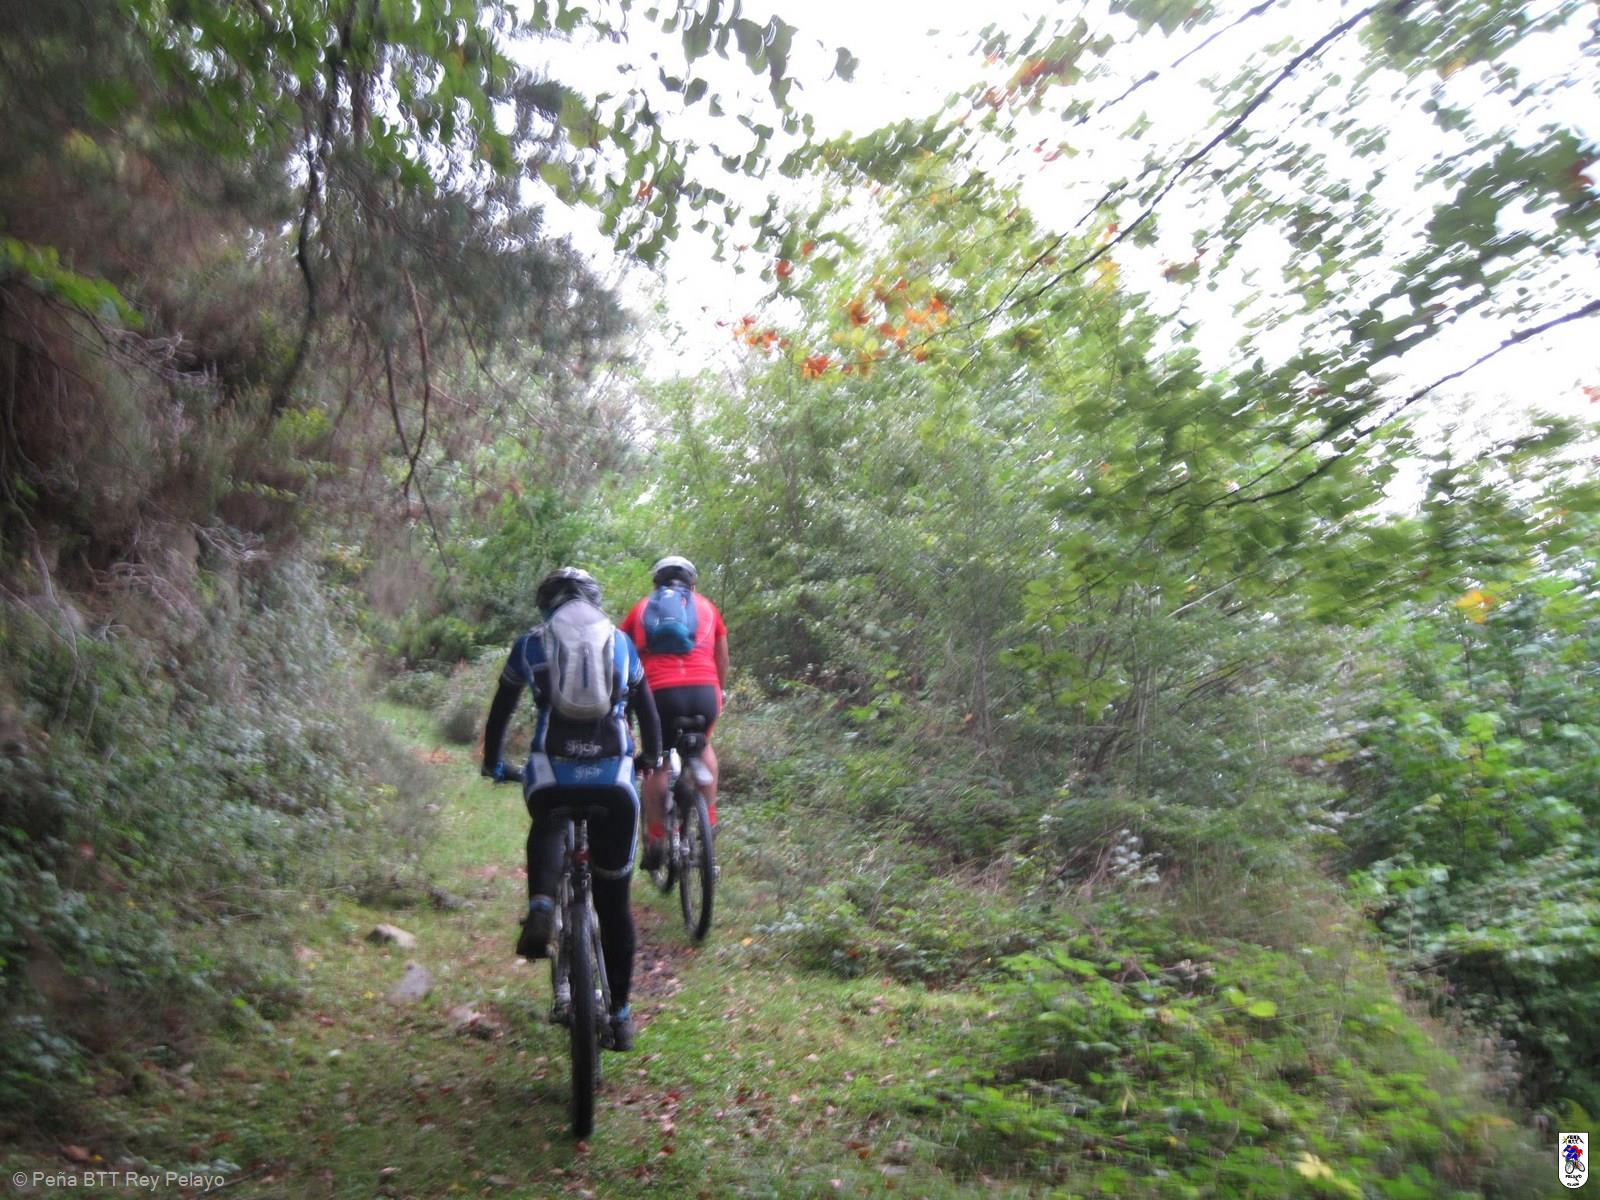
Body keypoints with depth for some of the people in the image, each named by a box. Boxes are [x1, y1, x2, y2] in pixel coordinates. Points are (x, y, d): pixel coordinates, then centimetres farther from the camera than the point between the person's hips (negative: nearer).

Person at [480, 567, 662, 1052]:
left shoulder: (531, 644, 14)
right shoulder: (621, 643, 17)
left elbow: (500, 710, 23)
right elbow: (647, 708, 25)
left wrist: (492, 763, 38)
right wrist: (652, 758, 41)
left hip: (551, 774, -1)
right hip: (614, 777, 1)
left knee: (546, 828, 33)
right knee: (614, 899, 14)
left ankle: (540, 907, 4)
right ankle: (619, 1012, 21)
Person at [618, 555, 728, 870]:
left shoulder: (641, 608, 23)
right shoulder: (706, 607, 24)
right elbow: (722, 661, 29)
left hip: (661, 692, -1)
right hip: (704, 691, 1)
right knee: (703, 747, 29)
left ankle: (655, 840, 13)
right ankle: (708, 820, 23)